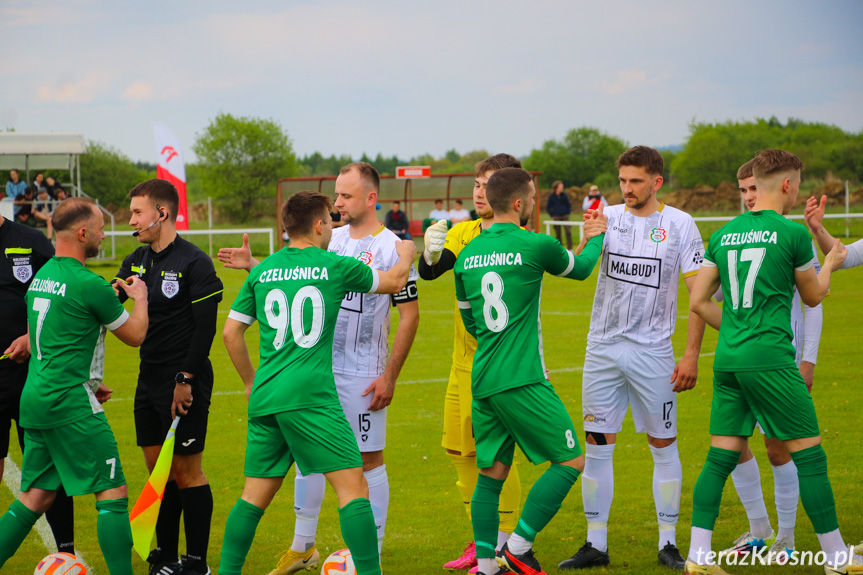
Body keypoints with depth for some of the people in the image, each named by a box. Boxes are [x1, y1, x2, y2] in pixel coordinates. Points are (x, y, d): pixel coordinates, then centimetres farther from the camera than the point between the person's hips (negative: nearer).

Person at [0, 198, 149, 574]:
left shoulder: (41, 275, 13)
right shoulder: (88, 284, -13)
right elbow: (134, 335, -1)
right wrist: (140, 298, 17)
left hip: (34, 399, 9)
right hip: (69, 403, -9)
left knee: (35, 497, 13)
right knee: (112, 493, -4)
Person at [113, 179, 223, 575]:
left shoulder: (194, 263, -12)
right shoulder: (136, 261, 11)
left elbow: (205, 327, -15)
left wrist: (185, 379, -17)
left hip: (184, 384, -7)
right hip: (149, 379, 7)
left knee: (187, 472, -2)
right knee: (157, 469, 10)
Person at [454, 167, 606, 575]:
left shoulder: (468, 254, 9)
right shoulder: (534, 245, -9)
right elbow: (580, 269, 11)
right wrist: (596, 237, 31)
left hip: (482, 381, 7)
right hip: (521, 381, -7)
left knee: (491, 473, 12)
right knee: (570, 462, 1)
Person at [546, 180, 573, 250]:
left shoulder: (564, 195, 3)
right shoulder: (551, 196, -1)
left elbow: (568, 205, 14)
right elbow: (548, 208, 7)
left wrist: (568, 213, 3)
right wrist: (552, 215, 0)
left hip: (565, 216, 1)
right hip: (556, 217, -1)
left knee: (568, 231, -9)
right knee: (558, 233, 2)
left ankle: (570, 248, -6)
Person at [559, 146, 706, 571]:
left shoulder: (679, 225, -3)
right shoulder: (608, 217, 6)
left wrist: (692, 354, -9)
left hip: (651, 350, -3)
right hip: (603, 348, 3)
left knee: (663, 445, 3)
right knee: (597, 446, 2)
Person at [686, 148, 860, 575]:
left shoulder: (723, 235, 10)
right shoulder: (792, 234, -6)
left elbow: (698, 302, 12)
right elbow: (813, 296, 9)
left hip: (727, 360, 6)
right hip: (770, 359, -6)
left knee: (720, 459, 7)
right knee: (810, 457, 3)